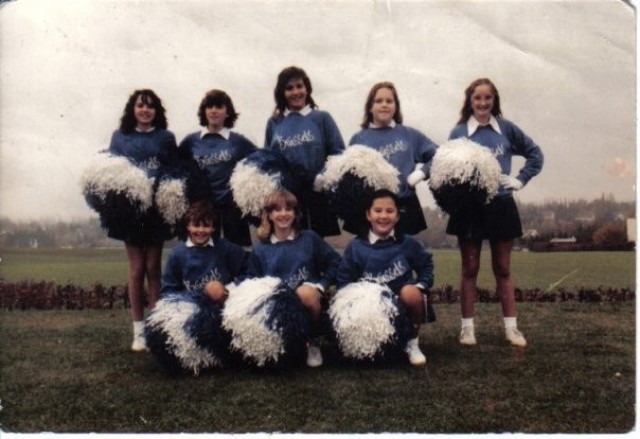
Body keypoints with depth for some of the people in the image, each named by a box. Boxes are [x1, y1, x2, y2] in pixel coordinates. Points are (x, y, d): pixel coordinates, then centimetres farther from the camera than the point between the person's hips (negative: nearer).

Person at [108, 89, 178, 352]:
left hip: (156, 208, 0)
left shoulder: (166, 138, 7)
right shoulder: (119, 137, 9)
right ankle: (138, 330, 9)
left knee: (153, 268, 3)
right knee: (136, 268, 2)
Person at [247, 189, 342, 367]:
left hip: (309, 300, 0)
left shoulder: (309, 238, 7)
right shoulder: (260, 249, 9)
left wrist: (322, 286, -3)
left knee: (306, 292, -37)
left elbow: (335, 262, 9)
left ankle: (313, 342, -7)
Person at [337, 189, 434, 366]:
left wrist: (421, 286, -3)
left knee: (410, 293, -34)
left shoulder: (408, 243, 0)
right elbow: (344, 280, 1)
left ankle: (412, 343, -8)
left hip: (404, 304, -1)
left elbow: (426, 265, 13)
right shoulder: (355, 246, -2)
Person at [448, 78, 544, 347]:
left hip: (501, 206, 1)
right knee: (469, 269, 7)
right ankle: (467, 327, 15)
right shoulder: (459, 132, -1)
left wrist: (521, 179, 3)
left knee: (503, 269, 10)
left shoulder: (506, 129, 3)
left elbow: (535, 153, 12)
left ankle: (511, 327, 16)